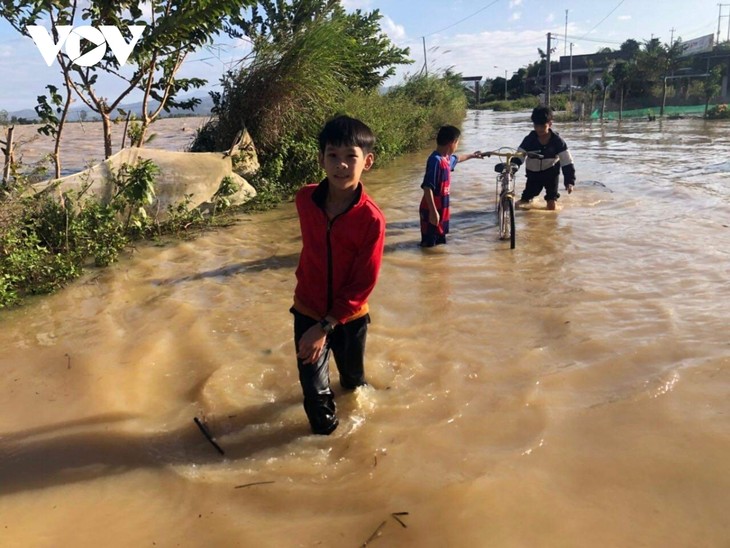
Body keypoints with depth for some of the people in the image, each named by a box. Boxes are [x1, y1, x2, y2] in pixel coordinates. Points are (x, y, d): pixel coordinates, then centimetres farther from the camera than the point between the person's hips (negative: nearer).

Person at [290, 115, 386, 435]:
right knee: (314, 393, 7)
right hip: (308, 310, 2)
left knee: (354, 381, 23)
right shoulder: (305, 199, -13)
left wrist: (326, 327, -22)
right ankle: (325, 433, 37)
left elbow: (363, 284, -20)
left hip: (349, 316, -1)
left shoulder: (371, 219, -25)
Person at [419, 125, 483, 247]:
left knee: (440, 242, 20)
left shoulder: (446, 158, 7)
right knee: (429, 245, -2)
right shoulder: (436, 160, -23)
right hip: (432, 210, -10)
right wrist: (433, 211, -30)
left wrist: (472, 156, 51)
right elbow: (427, 188, -28)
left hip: (442, 208, 10)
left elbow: (457, 159, 35)